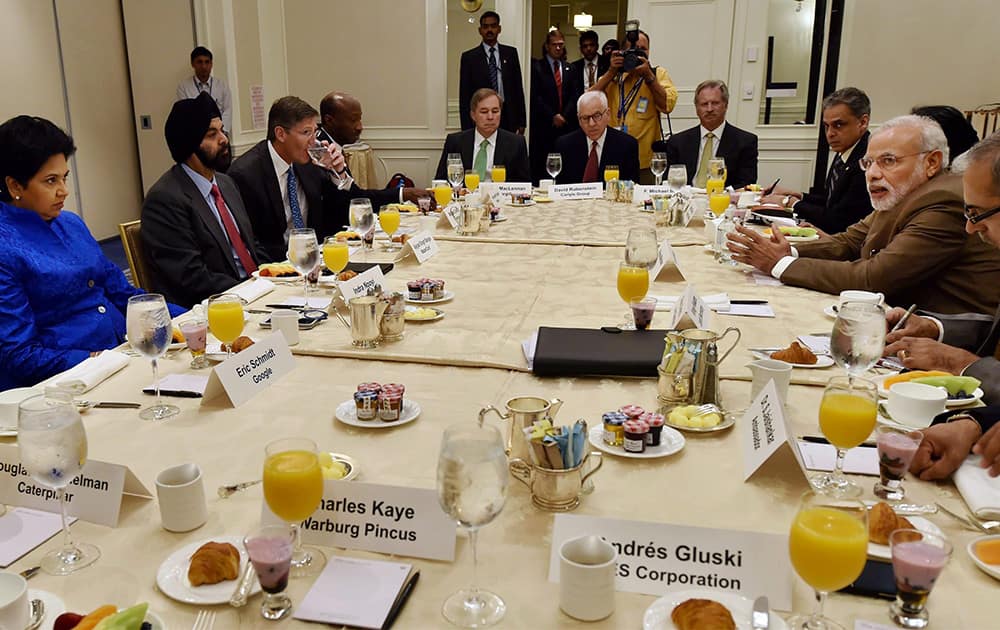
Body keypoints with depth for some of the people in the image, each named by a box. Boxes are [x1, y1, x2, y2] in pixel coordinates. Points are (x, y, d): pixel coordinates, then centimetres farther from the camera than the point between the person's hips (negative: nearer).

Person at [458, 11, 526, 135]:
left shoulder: (510, 53, 9)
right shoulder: (469, 57, 3)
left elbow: (518, 87, 11)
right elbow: (464, 96, 2)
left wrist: (521, 121, 6)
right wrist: (467, 128, -4)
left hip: (508, 117, 2)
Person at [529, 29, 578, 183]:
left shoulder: (569, 69, 16)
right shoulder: (536, 67, 1)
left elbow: (574, 96, 11)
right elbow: (535, 97, -6)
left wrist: (564, 116, -5)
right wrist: (553, 116, -10)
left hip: (565, 124, 4)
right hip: (543, 126, -4)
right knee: (540, 166, -4)